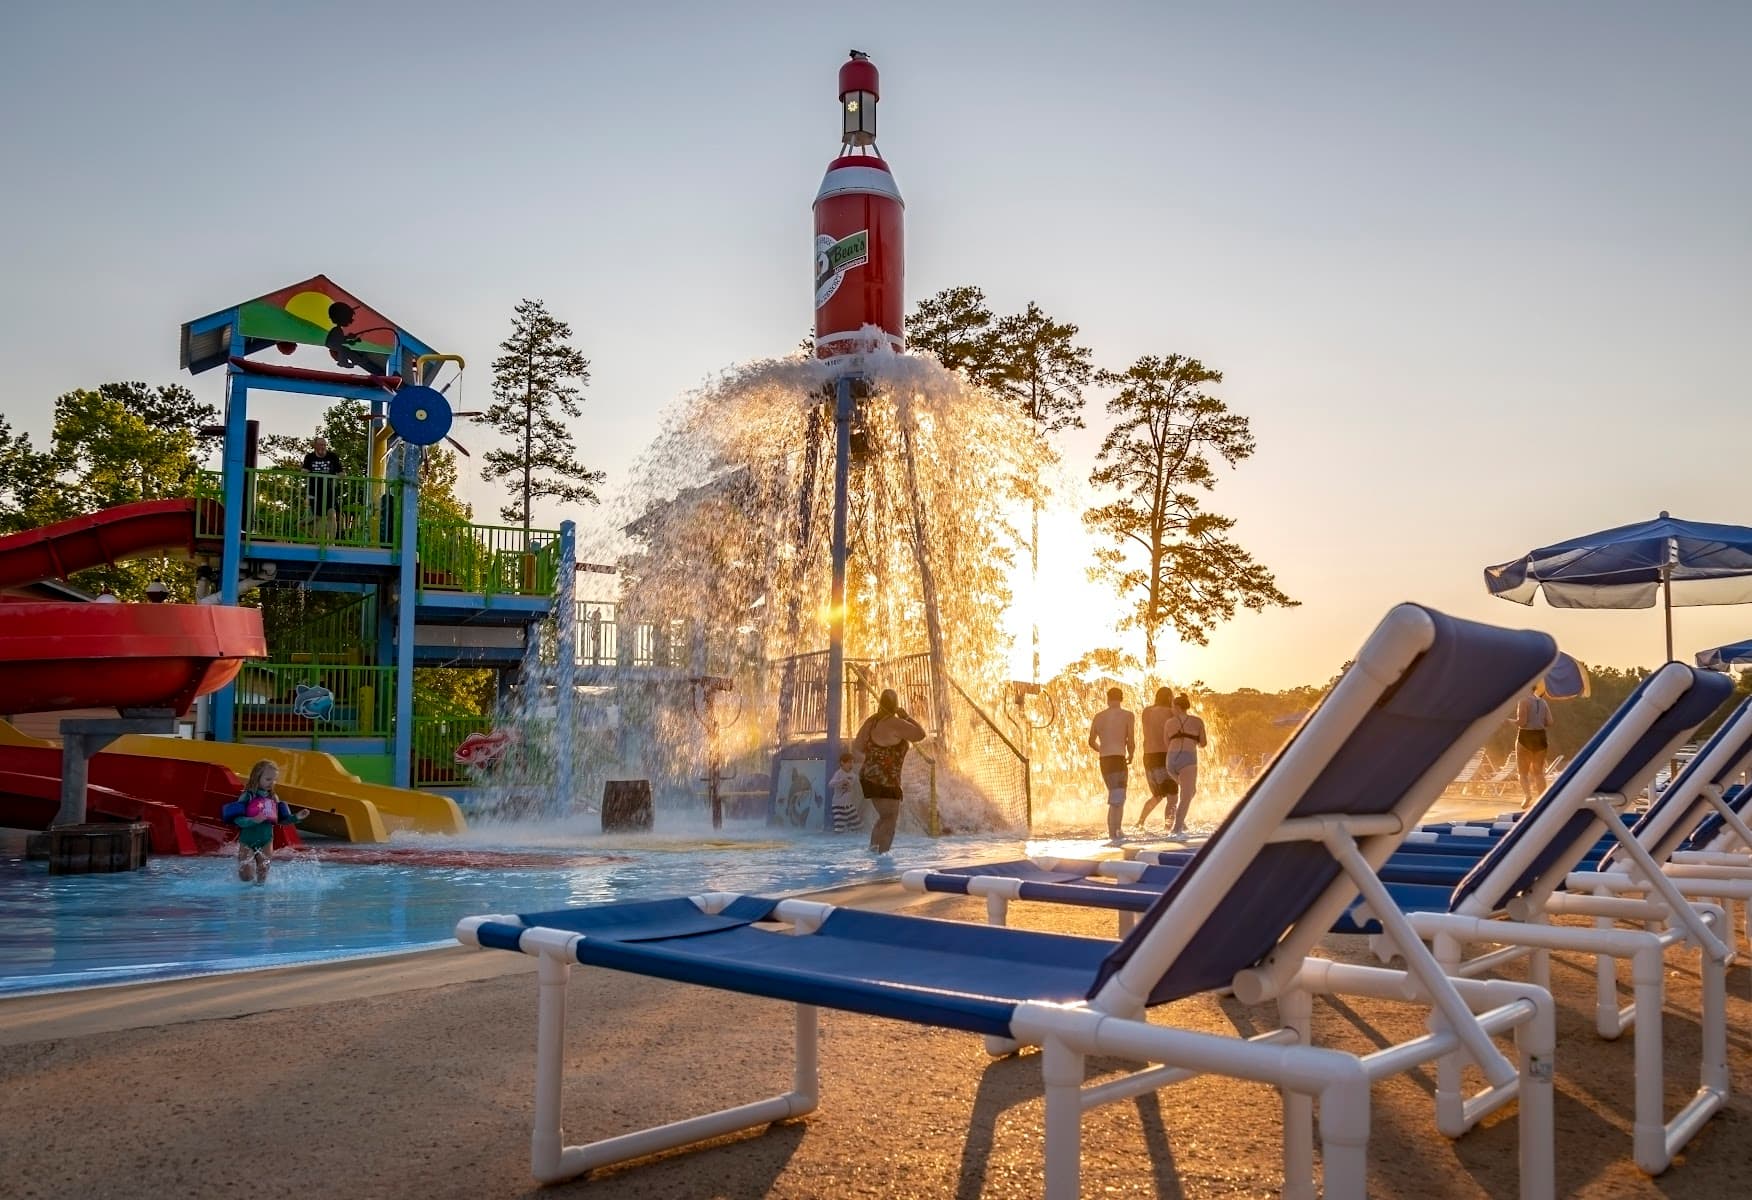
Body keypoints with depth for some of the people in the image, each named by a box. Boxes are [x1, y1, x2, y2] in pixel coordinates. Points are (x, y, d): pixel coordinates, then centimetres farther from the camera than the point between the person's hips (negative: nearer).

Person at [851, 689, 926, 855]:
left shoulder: (870, 721, 9)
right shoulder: (895, 723, -17)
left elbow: (856, 749, 14)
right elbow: (920, 734, -12)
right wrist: (906, 717, -2)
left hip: (869, 777, 9)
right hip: (885, 780, -9)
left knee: (885, 817, 19)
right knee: (890, 819, -5)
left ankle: (873, 849, 13)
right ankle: (881, 854, -12)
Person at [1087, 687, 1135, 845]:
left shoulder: (1099, 716, 10)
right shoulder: (1127, 716, -2)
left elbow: (1092, 742, 9)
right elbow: (1130, 741, -6)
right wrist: (1130, 756, 13)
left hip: (1104, 761, 5)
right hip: (1119, 759, -5)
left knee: (1115, 798, 17)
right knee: (1117, 800, -5)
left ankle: (1115, 833, 18)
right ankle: (1113, 835, -13)